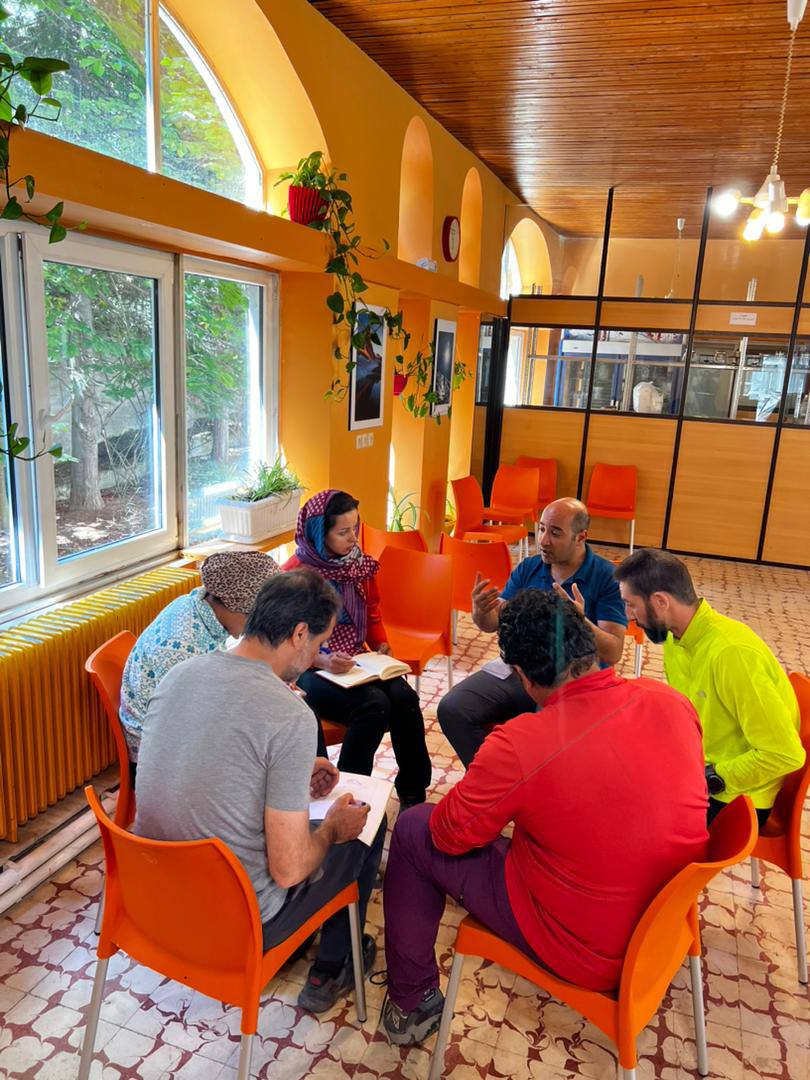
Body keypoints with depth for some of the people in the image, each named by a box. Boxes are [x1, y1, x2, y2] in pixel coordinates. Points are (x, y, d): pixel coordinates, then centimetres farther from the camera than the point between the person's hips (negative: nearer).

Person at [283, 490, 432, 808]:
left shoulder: (360, 564, 7)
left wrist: (382, 647, 1)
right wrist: (323, 660, -25)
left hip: (356, 663, 6)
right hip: (311, 670, -5)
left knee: (404, 696, -21)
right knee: (374, 704, -30)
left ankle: (413, 793, -5)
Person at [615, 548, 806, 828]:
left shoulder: (731, 653, -29)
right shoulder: (675, 637, 0)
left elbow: (785, 754, -26)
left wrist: (710, 779, -20)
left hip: (736, 797, -8)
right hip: (696, 770, 8)